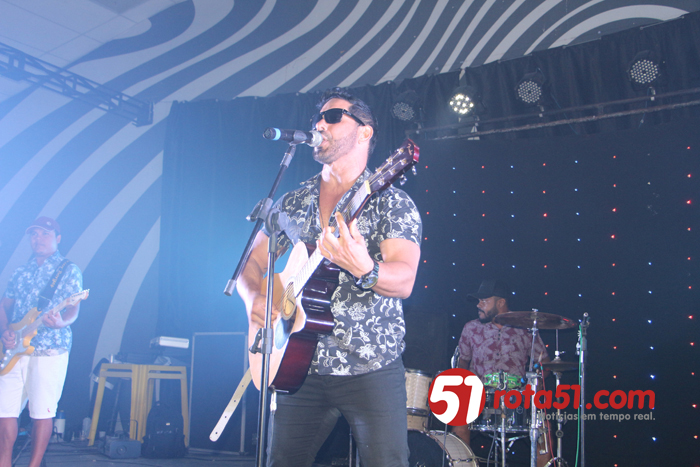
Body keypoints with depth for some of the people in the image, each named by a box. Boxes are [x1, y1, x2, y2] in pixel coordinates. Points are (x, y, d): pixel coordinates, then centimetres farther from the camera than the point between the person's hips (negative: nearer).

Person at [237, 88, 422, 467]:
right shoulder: (292, 204, 12)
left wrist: (365, 270, -36)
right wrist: (253, 297, -5)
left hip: (370, 368, -4)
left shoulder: (391, 202, -3)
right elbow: (252, 262, 16)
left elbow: (405, 280, -15)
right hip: (297, 364, 5)